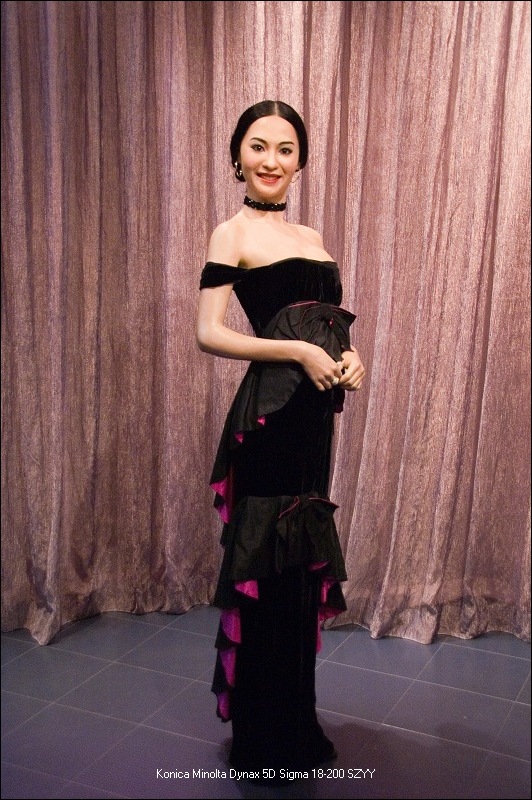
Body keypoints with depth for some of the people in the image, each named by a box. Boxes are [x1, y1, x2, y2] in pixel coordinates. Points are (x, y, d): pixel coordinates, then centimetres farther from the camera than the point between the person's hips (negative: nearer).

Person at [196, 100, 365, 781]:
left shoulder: (311, 237, 17)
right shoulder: (233, 233, -4)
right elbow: (208, 333, -13)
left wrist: (348, 358, -3)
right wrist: (300, 353, -19)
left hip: (313, 416, 7)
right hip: (270, 414, -7)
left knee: (303, 570, 16)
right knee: (268, 571, 1)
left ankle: (296, 727, 35)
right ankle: (261, 744, 21)